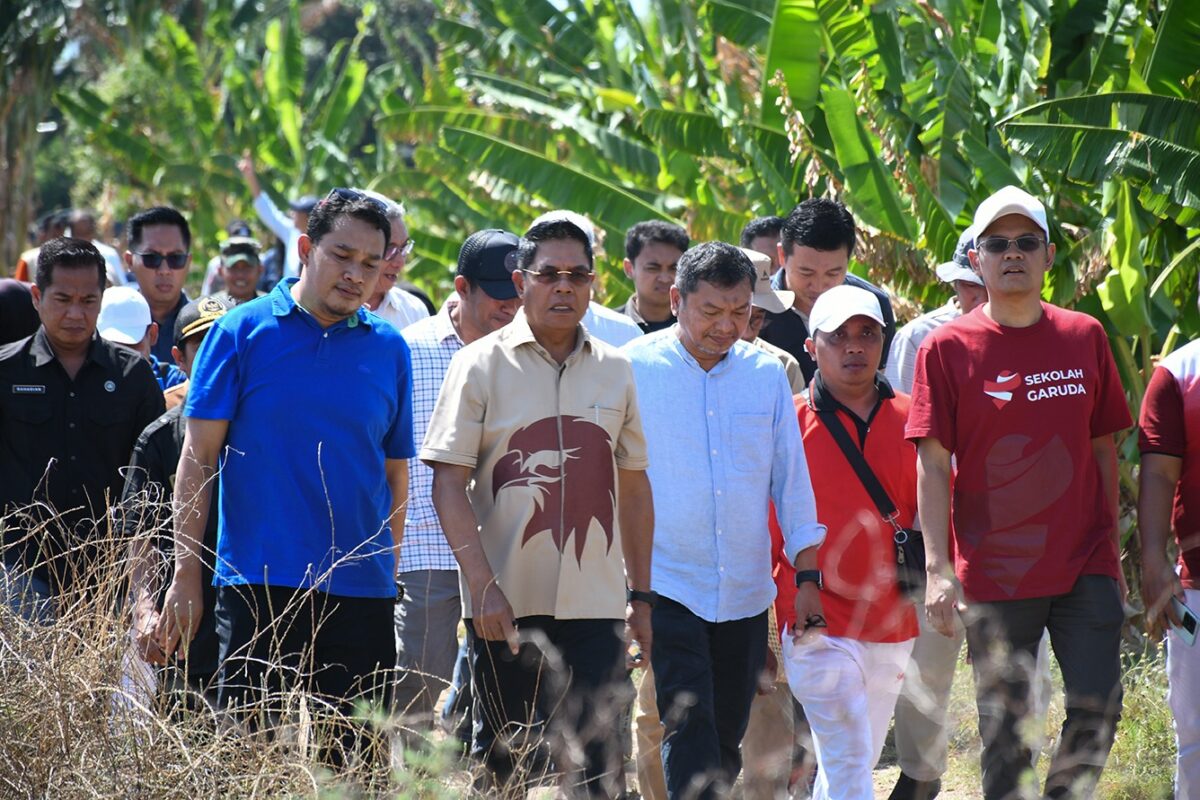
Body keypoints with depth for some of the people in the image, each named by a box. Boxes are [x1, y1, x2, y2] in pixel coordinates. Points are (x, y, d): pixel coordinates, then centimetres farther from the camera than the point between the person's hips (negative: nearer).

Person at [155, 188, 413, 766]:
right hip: (259, 586, -3)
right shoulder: (243, 332, 1)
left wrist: (388, 573, 11)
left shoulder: (389, 350, 9)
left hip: (361, 593, 3)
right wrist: (185, 574, -6)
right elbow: (199, 457, 0)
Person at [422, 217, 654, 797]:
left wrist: (641, 595, 14)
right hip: (505, 603, -2)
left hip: (594, 603, 2)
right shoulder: (481, 364, 0)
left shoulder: (615, 370, 11)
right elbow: (449, 483, -5)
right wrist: (483, 586, -15)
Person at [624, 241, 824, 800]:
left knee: (726, 740, 9)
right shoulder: (634, 369, -3)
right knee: (688, 731, -15)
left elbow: (790, 477, 13)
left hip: (747, 593, 4)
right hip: (667, 586, -4)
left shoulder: (767, 374, 8)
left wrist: (809, 569, 9)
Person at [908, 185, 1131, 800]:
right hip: (995, 574, -2)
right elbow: (933, 464, -4)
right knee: (1004, 730, 3)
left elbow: (1102, 448, 12)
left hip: (1085, 567, 2)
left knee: (1098, 711, -4)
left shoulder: (1085, 337, 6)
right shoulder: (947, 348, -2)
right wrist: (937, 568, -11)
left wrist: (1110, 550, 11)